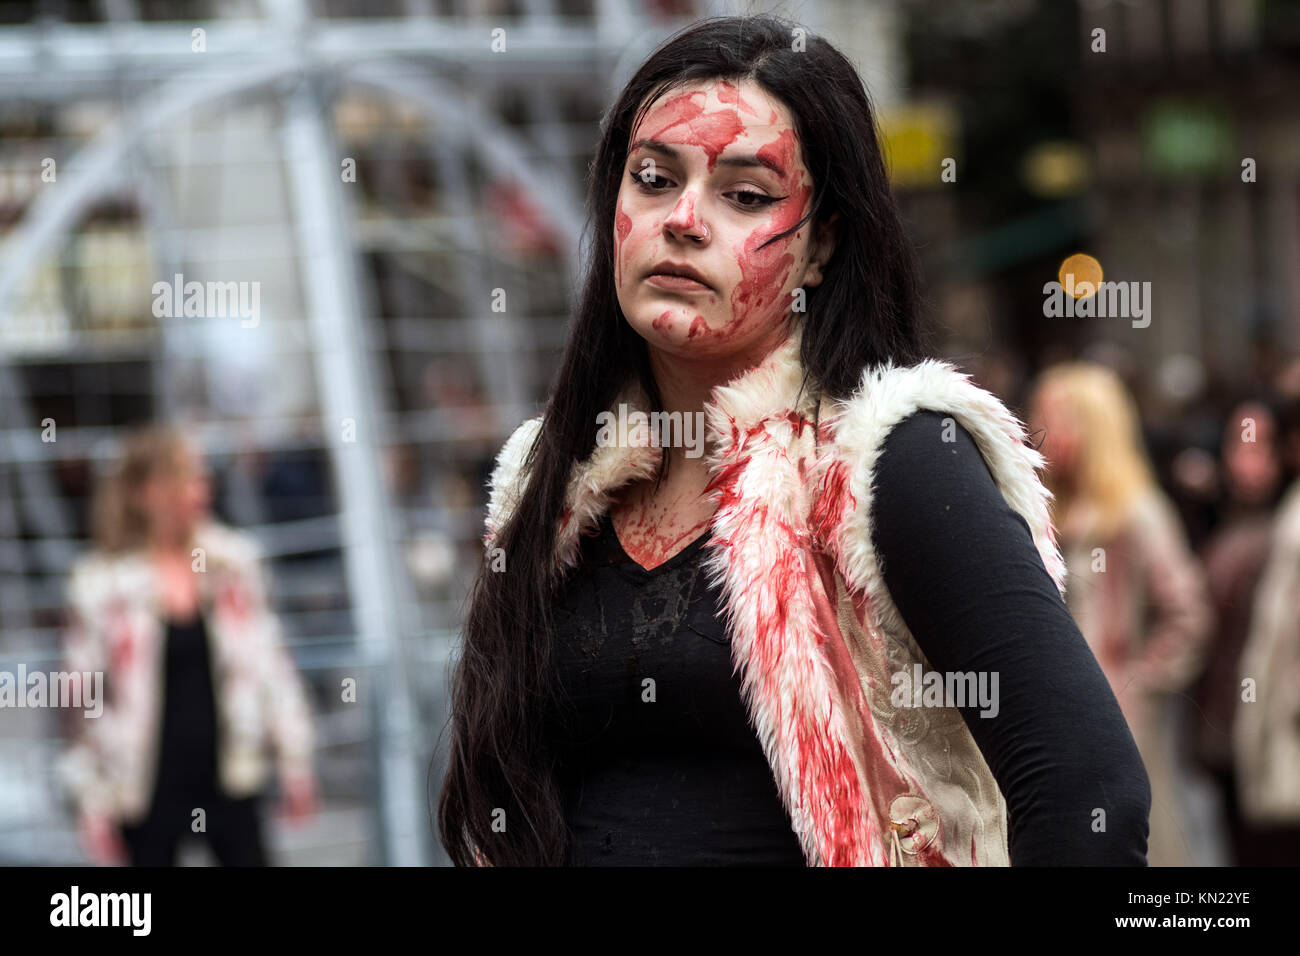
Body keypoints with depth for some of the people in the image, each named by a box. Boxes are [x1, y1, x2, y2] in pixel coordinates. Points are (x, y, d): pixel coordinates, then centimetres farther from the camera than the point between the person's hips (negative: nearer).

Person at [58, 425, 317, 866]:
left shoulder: (234, 561, 2)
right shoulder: (100, 585, -7)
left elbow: (269, 663, 10)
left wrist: (294, 756, 9)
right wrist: (92, 801, -3)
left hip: (227, 779, 2)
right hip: (151, 790, -2)